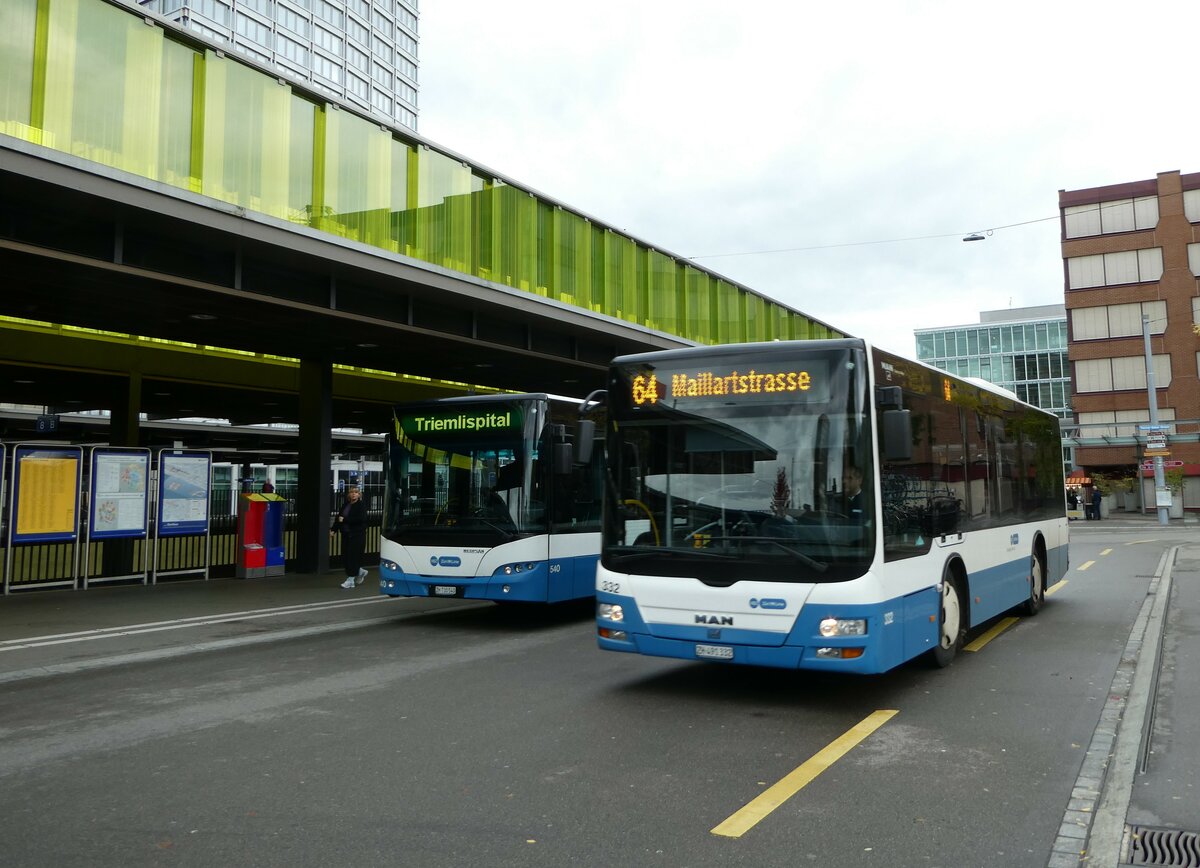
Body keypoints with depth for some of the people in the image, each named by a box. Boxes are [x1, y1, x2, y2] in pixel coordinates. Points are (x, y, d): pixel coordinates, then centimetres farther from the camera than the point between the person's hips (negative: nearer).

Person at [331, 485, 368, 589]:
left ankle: (350, 580, 3)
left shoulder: (361, 505, -6)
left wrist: (345, 520, -18)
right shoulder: (345, 505, 13)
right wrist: (333, 529, -1)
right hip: (346, 535, 7)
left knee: (354, 556, -5)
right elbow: (339, 518, 13)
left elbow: (361, 519, -20)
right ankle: (360, 572, 29)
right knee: (345, 557, 6)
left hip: (357, 535, -6)